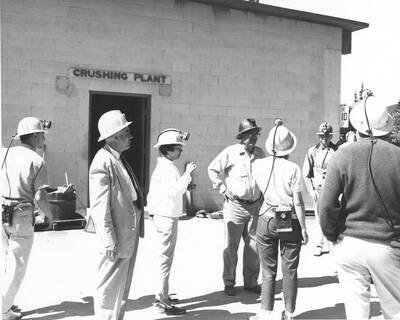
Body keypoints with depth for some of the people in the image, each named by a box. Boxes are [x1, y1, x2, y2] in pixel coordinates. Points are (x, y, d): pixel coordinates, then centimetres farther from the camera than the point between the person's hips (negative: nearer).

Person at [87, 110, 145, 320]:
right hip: (117, 235, -10)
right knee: (110, 286, 3)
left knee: (123, 285, 20)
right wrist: (109, 241, -23)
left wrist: (136, 228, 17)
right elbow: (100, 206, -21)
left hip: (130, 233, 10)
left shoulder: (119, 159, 12)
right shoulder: (103, 162, -18)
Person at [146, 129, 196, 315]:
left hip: (165, 215, 11)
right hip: (166, 217, -11)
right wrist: (187, 174, -24)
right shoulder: (167, 167, -17)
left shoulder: (163, 166, 14)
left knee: (165, 258, 18)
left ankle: (162, 295, 28)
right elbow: (176, 191, -27)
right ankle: (164, 303, 1)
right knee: (165, 258, -5)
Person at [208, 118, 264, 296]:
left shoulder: (260, 153, 7)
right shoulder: (230, 153, -7)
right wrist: (222, 188, -3)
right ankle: (229, 283, 14)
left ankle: (251, 282, 22)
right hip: (234, 206, -4)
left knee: (254, 246, 8)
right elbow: (213, 169, 3)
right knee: (231, 246, 1)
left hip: (255, 206, 4)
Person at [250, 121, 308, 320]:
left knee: (268, 271, 12)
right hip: (290, 222, -2)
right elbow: (298, 203, -10)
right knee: (289, 270, 12)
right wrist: (304, 229, -1)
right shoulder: (293, 169, -12)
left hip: (267, 220, 2)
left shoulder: (258, 165, -4)